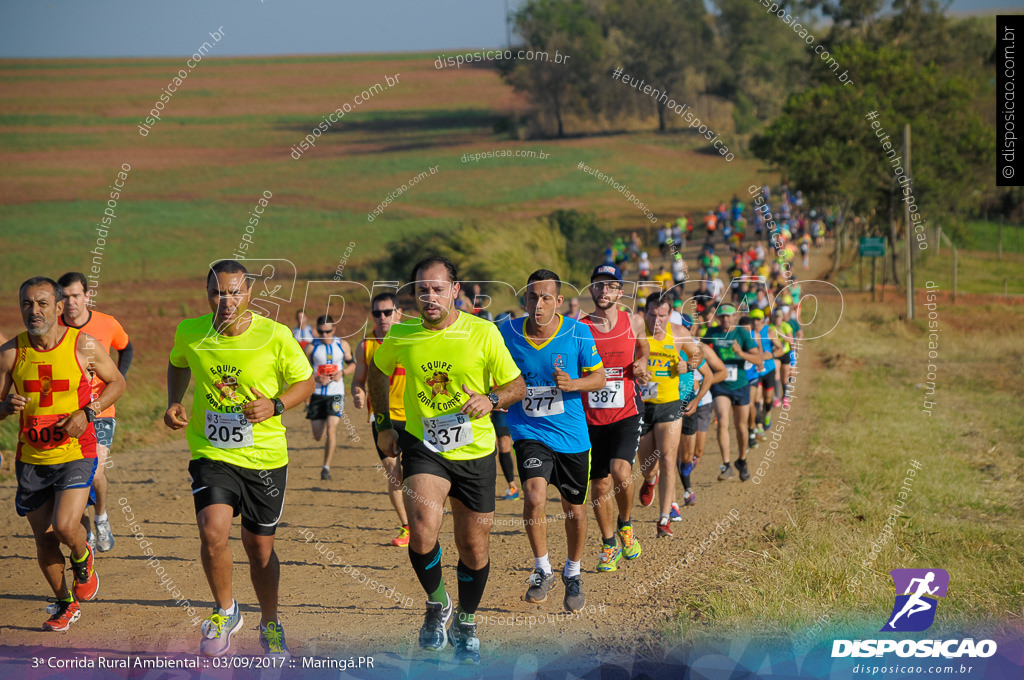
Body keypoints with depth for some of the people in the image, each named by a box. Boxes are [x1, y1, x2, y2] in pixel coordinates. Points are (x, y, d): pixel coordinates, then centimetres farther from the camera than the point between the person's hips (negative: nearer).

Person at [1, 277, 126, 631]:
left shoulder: (84, 345, -9)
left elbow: (117, 382, 6)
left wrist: (87, 413, -10)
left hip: (76, 453, -3)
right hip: (31, 458, 3)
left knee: (65, 527, -20)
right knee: (44, 539, 8)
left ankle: (83, 559, 17)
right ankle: (65, 603, 32)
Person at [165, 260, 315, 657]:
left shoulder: (275, 336, -13)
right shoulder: (189, 333, -6)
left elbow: (305, 382, 1)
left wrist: (275, 406, -17)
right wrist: (174, 404, 2)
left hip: (266, 456, 0)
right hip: (211, 454, 0)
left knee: (260, 548, 10)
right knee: (213, 533, -22)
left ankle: (270, 624, 36)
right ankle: (225, 613, 4)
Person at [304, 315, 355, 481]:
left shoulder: (342, 345, 1)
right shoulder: (311, 348, -2)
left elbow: (353, 364, 13)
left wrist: (343, 373, -8)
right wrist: (316, 379, -17)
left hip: (336, 394, -1)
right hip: (317, 394, 1)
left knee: (331, 430, -16)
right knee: (317, 436, 7)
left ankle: (326, 467, -7)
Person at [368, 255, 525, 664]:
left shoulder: (484, 332, -10)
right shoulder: (401, 335, -4)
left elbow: (517, 386, -1)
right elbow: (377, 371, 17)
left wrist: (492, 399, -22)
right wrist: (383, 424, 12)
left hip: (475, 452, 0)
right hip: (422, 447, 0)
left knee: (473, 547, 9)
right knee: (422, 532, -25)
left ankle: (465, 626, 36)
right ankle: (437, 605, 4)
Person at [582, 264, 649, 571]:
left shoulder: (633, 322, 3)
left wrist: (641, 364, 4)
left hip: (626, 412, -1)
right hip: (591, 416, 1)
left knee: (620, 470, -22)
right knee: (599, 483, 5)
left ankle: (625, 525, 6)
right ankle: (609, 545, 23)